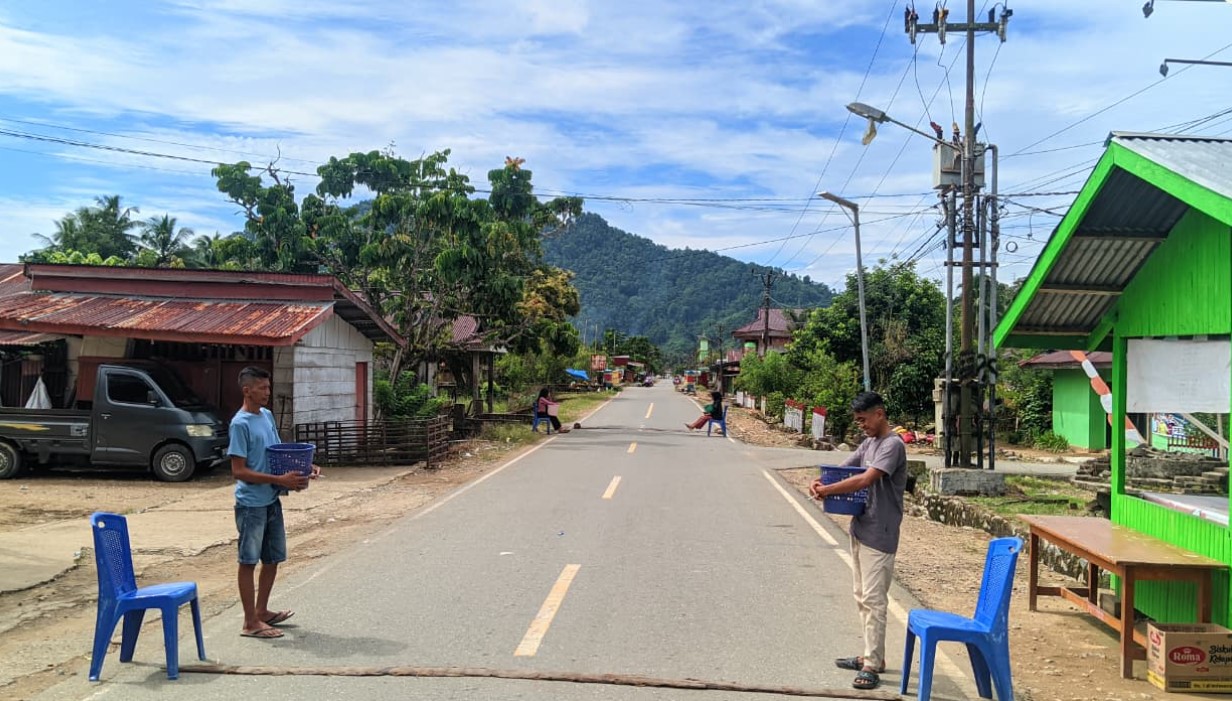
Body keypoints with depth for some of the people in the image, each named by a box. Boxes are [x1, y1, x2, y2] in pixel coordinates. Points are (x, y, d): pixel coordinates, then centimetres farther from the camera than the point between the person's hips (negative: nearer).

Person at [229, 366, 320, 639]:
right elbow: (238, 471, -20)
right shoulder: (240, 424, -16)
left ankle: (262, 611, 30)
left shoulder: (267, 416, 9)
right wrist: (280, 480, -24)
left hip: (272, 501, 8)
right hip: (251, 503, -8)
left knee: (273, 558, 15)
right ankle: (250, 622, 11)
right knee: (249, 561, 2)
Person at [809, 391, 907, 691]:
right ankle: (871, 656, 25)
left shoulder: (893, 445, -16)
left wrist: (828, 491, -21)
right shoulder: (868, 444, 13)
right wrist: (820, 482, -10)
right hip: (860, 529, 9)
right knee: (862, 597, 15)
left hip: (879, 534, -9)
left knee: (873, 600, -5)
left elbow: (865, 480, -26)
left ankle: (872, 666, 1)